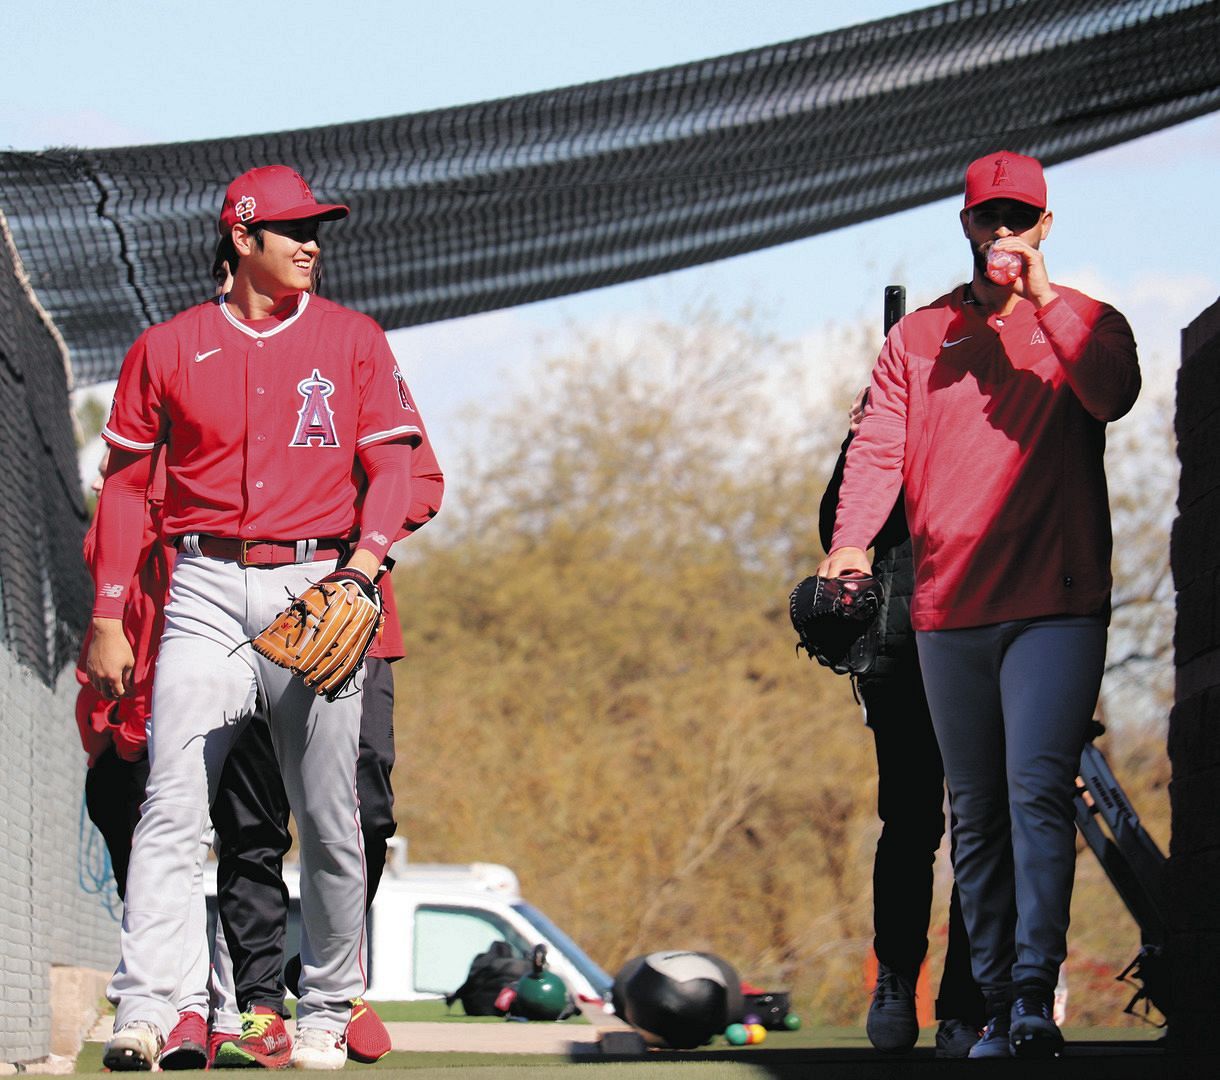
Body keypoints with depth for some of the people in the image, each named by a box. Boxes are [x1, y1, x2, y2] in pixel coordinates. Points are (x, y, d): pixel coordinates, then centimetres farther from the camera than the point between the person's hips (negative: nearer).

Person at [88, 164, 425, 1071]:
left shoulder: (354, 340, 9)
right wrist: (108, 617, 4)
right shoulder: (168, 348, 9)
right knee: (173, 802, -13)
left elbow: (390, 465, 4)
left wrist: (367, 554, -15)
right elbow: (126, 485, 11)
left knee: (328, 817, 1)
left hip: (318, 583, 0)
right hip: (207, 590, 0)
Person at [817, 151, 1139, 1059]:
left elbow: (1113, 397, -14)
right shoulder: (919, 336, 13)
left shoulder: (1084, 322, 7)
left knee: (1037, 790, -18)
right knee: (975, 815, 7)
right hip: (948, 609, 3)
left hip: (1057, 603, -3)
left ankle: (1035, 997, -24)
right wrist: (852, 540, -14)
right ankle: (996, 1006, 12)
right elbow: (879, 446, 3)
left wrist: (1041, 298, -16)